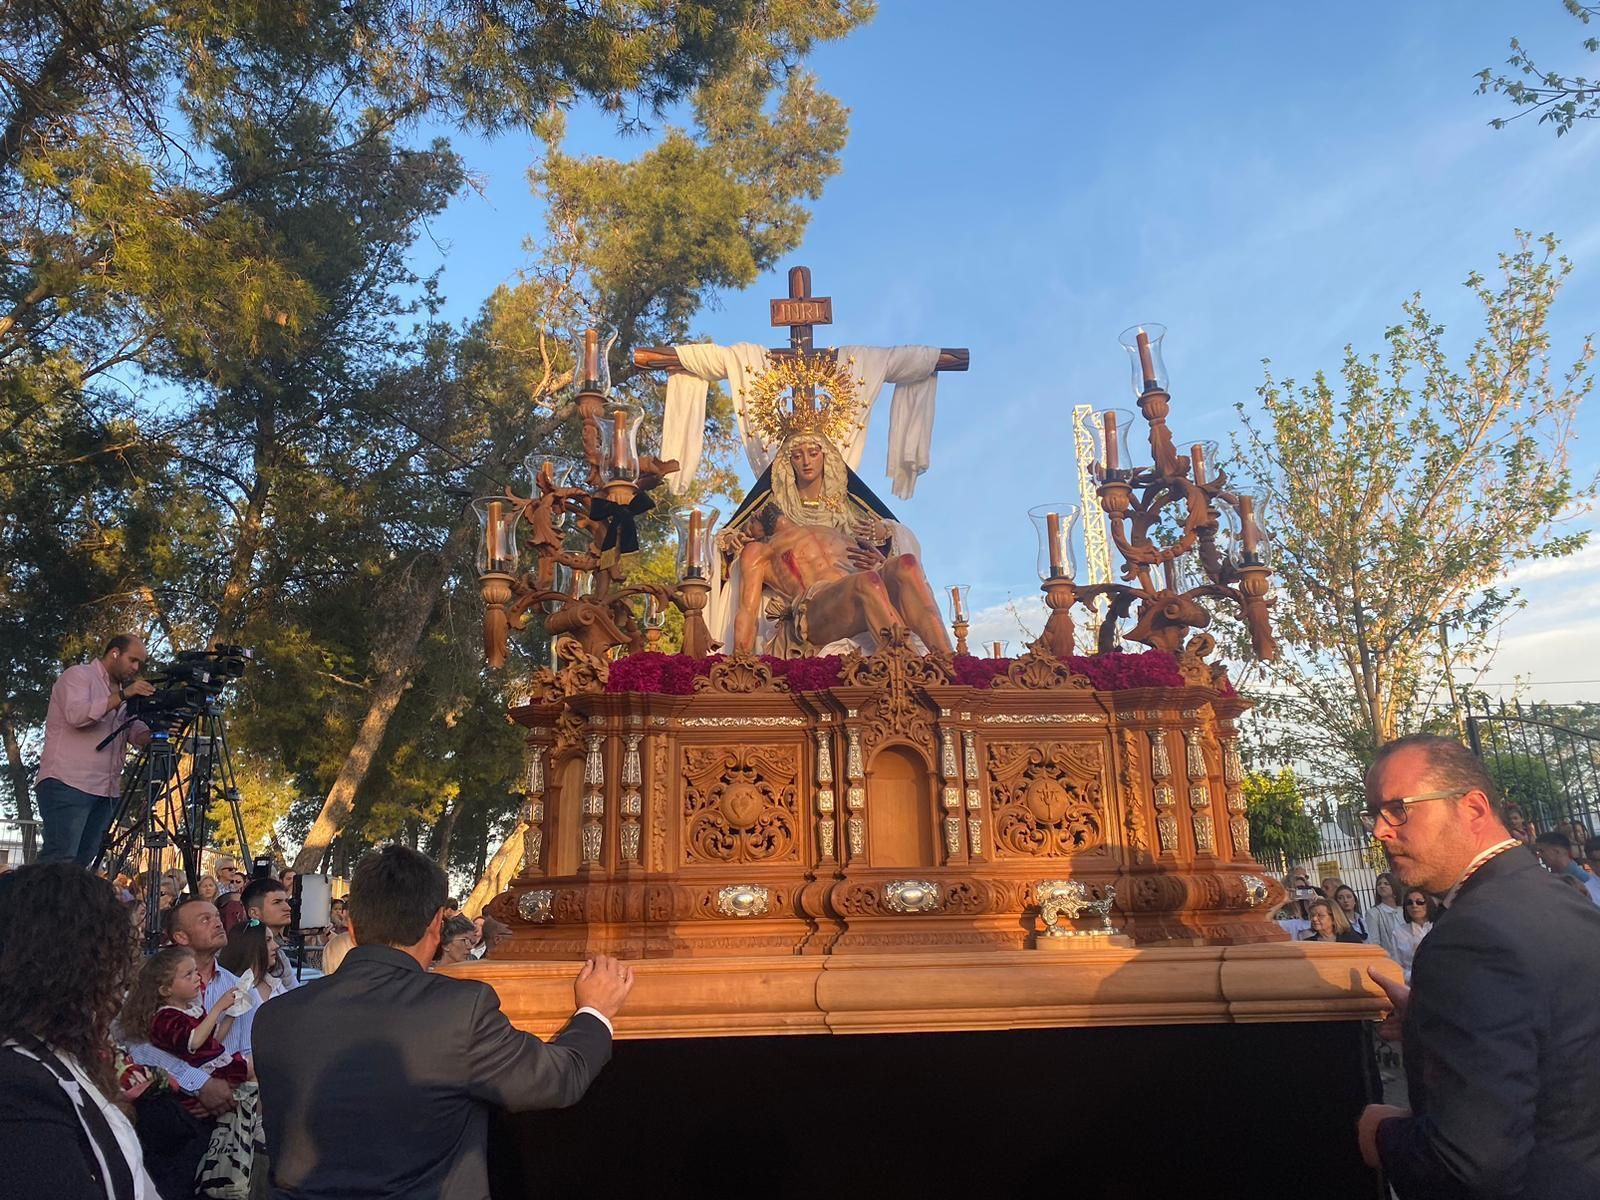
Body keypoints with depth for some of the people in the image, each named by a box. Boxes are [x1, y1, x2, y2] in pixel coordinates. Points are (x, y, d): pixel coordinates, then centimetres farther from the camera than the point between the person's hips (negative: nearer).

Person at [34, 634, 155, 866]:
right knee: (59, 861, -15)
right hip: (67, 785, -7)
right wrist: (123, 695, -20)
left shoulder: (122, 691, 22)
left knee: (82, 863, 2)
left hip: (106, 791, 7)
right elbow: (76, 714, -18)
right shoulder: (78, 675, 0)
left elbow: (136, 731, 11)